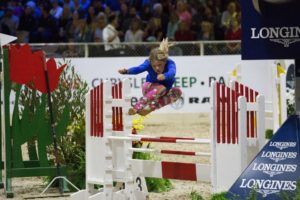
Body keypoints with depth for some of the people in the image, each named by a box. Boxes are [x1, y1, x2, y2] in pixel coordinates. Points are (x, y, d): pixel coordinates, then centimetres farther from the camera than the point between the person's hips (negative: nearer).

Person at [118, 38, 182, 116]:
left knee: (178, 92, -29)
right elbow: (139, 69, -46)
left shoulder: (170, 63, -29)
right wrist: (126, 71, -66)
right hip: (151, 88, -2)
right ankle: (137, 108, -48)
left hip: (165, 91, 2)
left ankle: (150, 107, -37)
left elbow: (172, 72, -52)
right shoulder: (148, 63, -27)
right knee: (161, 89, -36)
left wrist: (164, 76, -75)